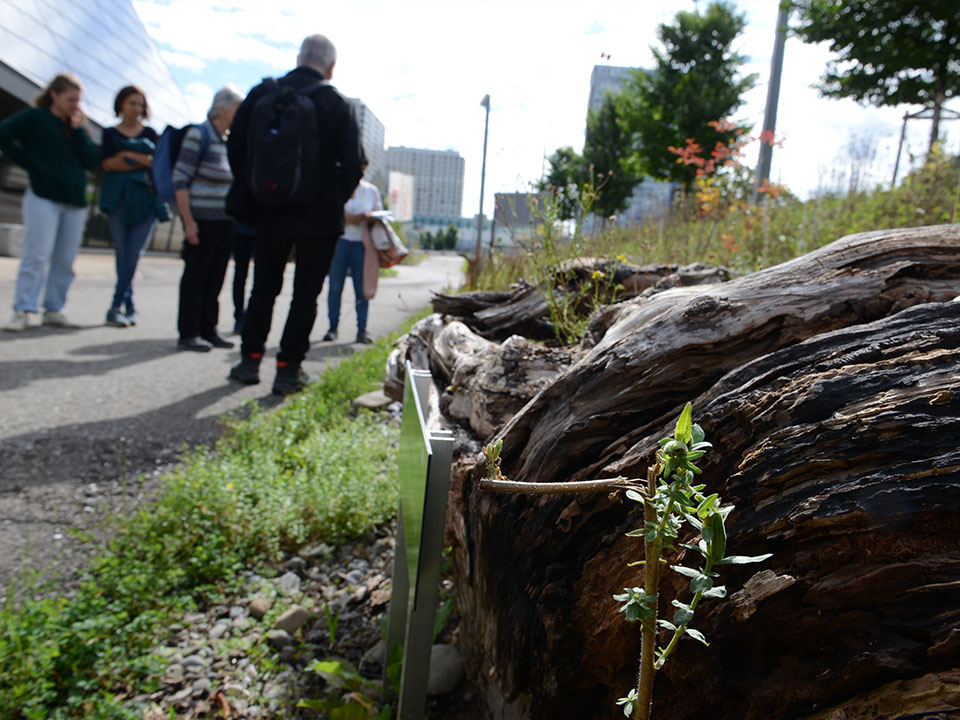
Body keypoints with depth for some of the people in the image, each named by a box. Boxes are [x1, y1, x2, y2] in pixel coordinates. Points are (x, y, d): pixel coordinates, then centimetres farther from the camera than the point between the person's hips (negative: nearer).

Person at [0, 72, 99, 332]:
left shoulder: (76, 126, 16)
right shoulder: (36, 118, 2)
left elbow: (93, 162, 4)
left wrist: (79, 129, 0)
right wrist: (29, 163, -8)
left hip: (75, 202, 5)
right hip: (44, 198, -5)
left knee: (65, 259, 4)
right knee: (36, 255, -8)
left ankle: (54, 310, 12)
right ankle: (22, 311, -4)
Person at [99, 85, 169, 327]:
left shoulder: (150, 133, 16)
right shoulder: (111, 133, 14)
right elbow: (106, 164, 0)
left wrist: (128, 156, -8)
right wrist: (143, 161, -10)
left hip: (146, 200, 0)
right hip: (118, 199, 0)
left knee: (133, 255, -10)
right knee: (123, 254, 0)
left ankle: (116, 307, -7)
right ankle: (129, 307, 7)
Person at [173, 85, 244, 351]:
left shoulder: (230, 140, 14)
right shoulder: (199, 135, -7)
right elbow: (180, 180, -12)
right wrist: (188, 221, -18)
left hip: (226, 220, 7)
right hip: (202, 219, -7)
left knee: (216, 277, 10)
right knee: (195, 276, -1)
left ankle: (208, 330, 19)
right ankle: (188, 334, 6)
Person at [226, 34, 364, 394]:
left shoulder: (262, 92, 2)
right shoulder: (339, 105, -6)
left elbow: (236, 144, 3)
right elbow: (353, 164, -8)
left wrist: (253, 189, 12)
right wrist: (335, 200, 6)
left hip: (269, 211, 3)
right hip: (318, 216, -2)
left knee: (264, 287, 15)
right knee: (306, 293, 6)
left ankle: (250, 360, 17)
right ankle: (289, 368, 6)